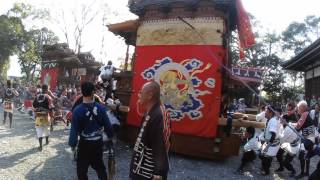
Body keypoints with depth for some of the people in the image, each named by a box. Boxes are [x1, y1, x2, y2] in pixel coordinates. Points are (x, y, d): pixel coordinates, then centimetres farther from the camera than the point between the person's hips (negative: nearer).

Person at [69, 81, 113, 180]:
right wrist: (111, 136, 11)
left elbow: (74, 129, -15)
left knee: (81, 169, 16)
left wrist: (72, 144, 1)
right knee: (99, 166, 23)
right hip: (98, 142, 3)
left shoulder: (77, 110, -18)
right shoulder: (101, 108, -12)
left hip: (85, 143, -3)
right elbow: (107, 125, -7)